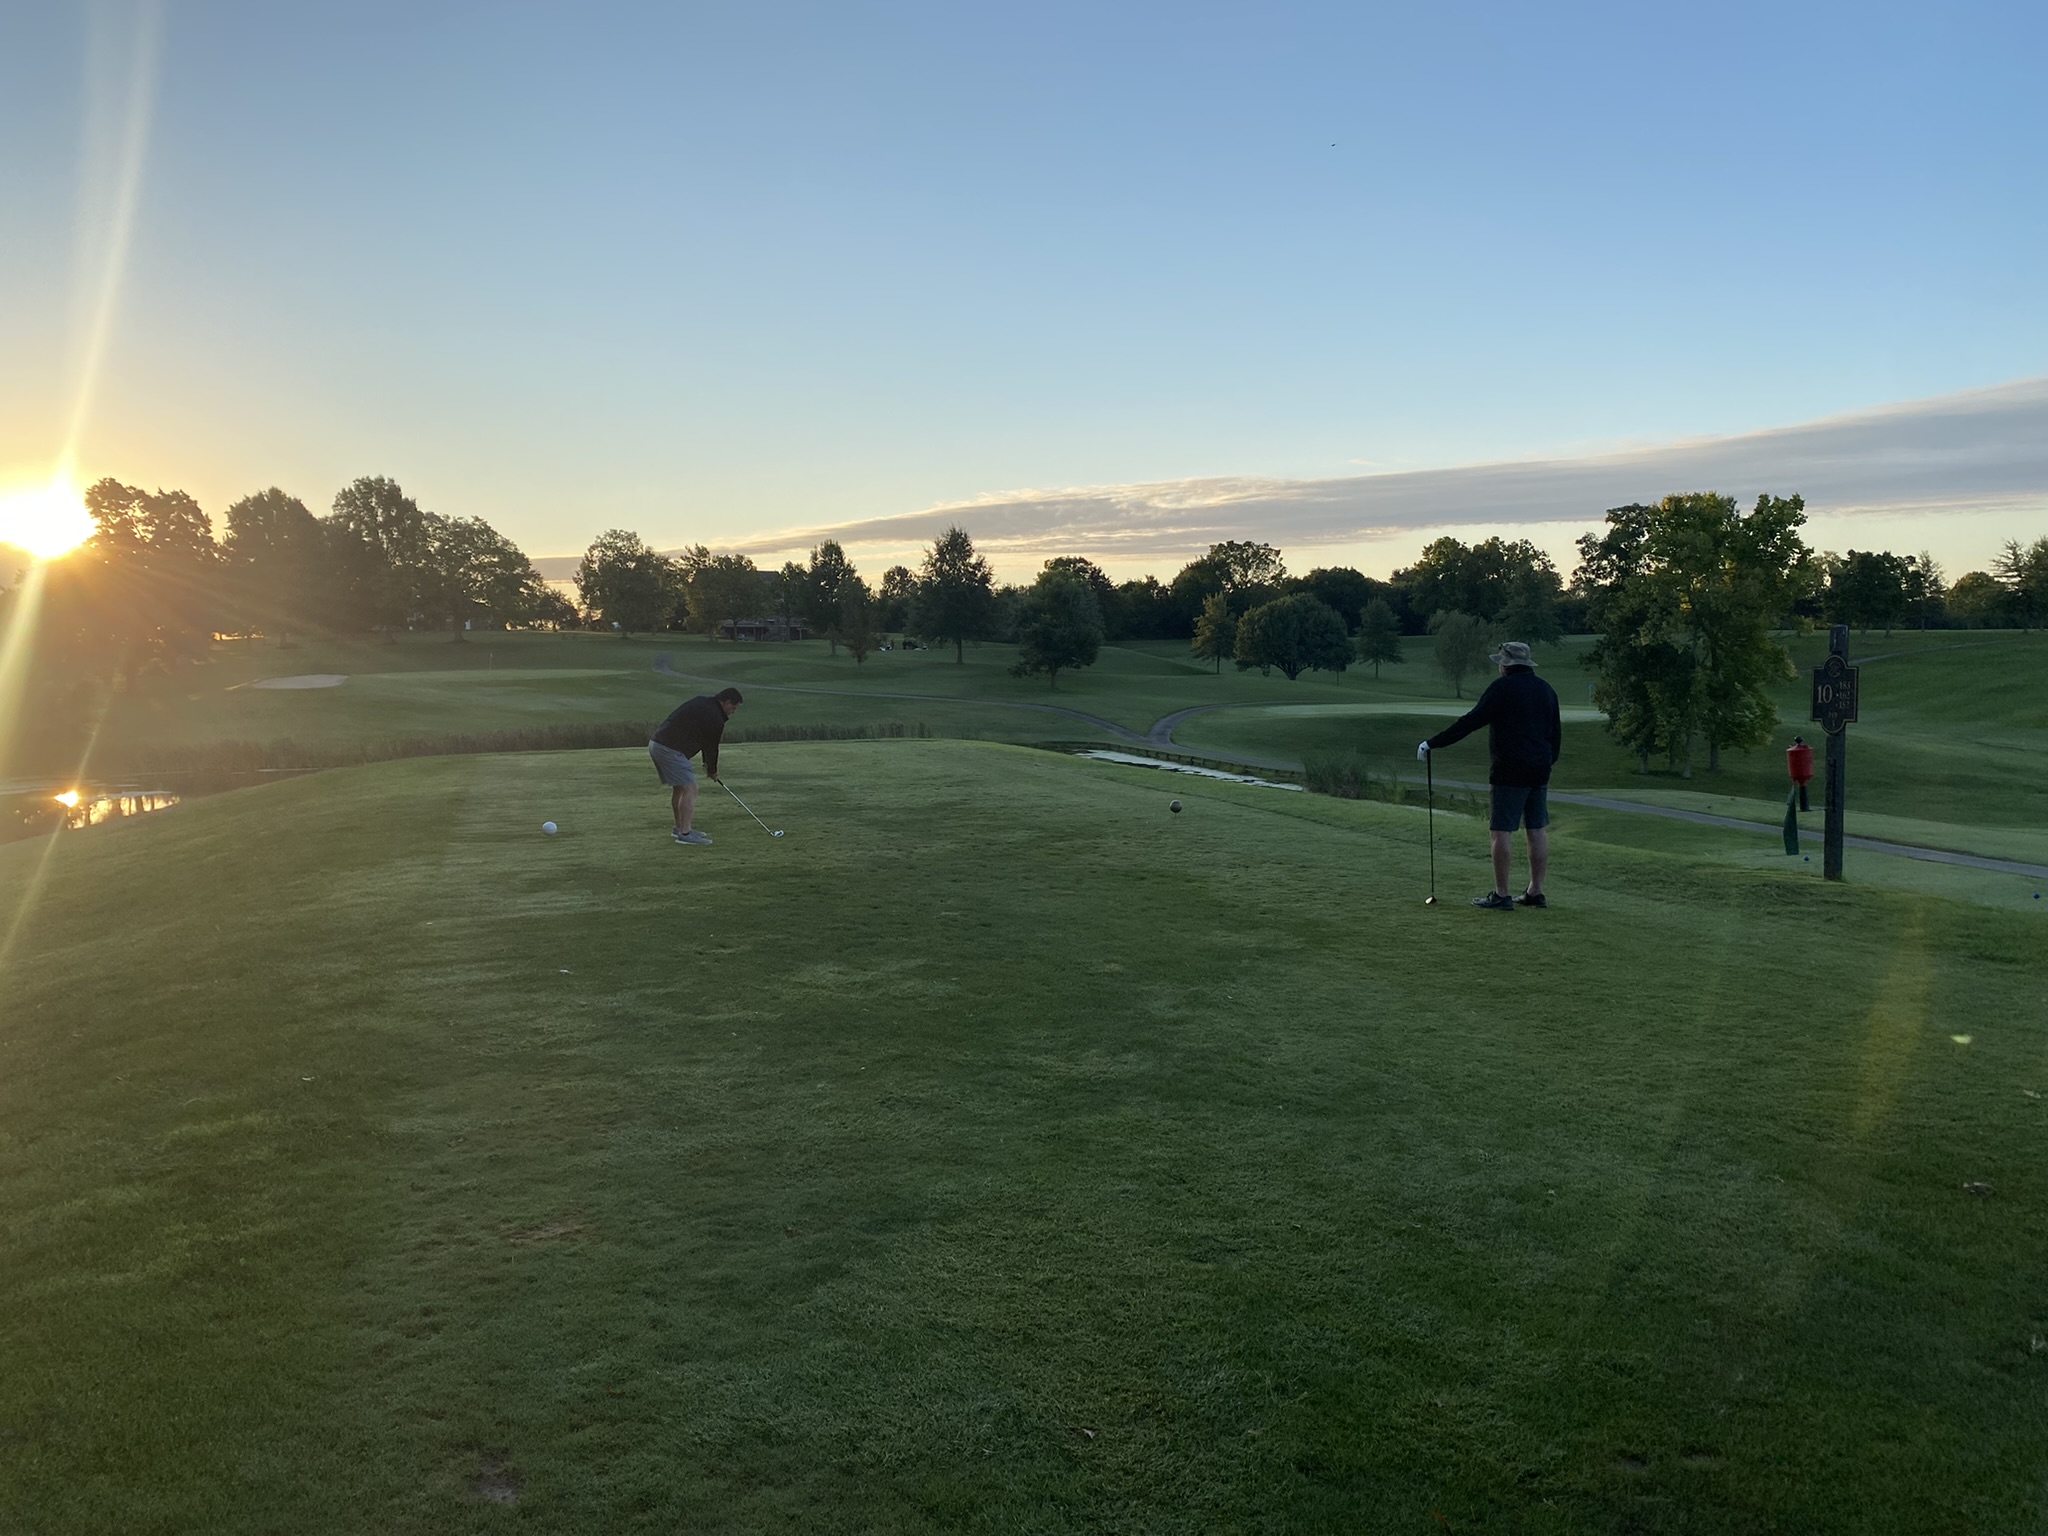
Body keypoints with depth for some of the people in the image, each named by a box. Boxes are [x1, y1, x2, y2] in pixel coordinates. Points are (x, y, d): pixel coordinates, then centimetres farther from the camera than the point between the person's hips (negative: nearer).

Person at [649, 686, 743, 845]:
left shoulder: (702, 701, 16)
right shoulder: (715, 719, -12)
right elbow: (712, 747, 0)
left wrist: (707, 763, 19)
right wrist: (712, 770, 18)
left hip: (656, 744, 10)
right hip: (670, 750, -10)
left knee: (678, 787, 20)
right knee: (690, 788, -8)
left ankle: (680, 827, 30)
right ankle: (685, 833, -10)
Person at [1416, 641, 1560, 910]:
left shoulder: (1502, 687, -8)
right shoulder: (1547, 690, 14)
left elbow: (1470, 722, -13)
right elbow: (1556, 733, 19)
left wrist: (1432, 743, -10)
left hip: (1509, 772, -7)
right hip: (1540, 772, 7)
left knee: (1503, 831, -4)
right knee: (1538, 830, 10)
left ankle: (1500, 895, -4)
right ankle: (1535, 892, 14)